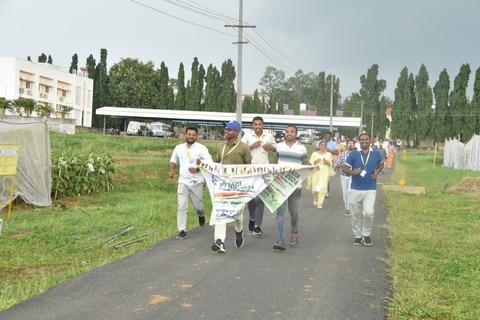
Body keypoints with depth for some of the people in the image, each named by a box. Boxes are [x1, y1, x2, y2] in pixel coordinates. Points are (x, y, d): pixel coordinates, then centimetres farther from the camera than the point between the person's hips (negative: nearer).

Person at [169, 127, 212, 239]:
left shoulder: (201, 148, -5)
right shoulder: (179, 148, 8)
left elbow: (209, 163, -10)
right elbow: (173, 160, 23)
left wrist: (198, 169, -24)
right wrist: (172, 171, 4)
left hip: (197, 182, -2)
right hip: (183, 182, 2)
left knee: (198, 206, 10)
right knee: (182, 207, -5)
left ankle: (201, 215, 45)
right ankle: (182, 230, -1)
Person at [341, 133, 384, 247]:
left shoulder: (376, 154, 2)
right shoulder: (354, 154, -1)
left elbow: (381, 164, 21)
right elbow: (345, 167, 2)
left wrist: (377, 171, 1)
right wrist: (352, 172, -19)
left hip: (370, 190, -1)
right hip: (355, 189, 1)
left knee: (368, 212, -17)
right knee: (355, 215, 8)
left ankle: (367, 235, 6)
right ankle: (357, 236, 26)